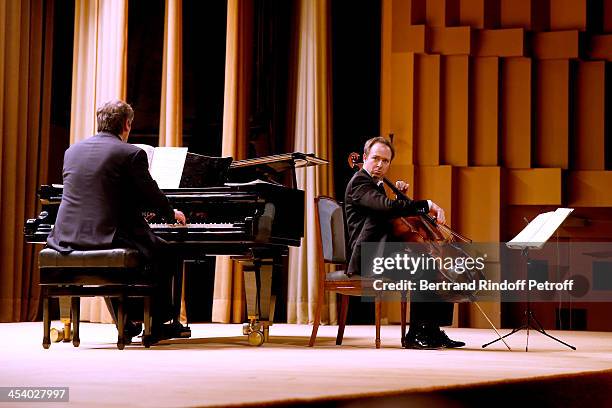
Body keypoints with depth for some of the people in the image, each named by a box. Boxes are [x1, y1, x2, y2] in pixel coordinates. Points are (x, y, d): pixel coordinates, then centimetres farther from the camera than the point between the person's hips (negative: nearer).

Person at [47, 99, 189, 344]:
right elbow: (153, 196, -1)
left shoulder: (72, 151, 11)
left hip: (67, 238, 6)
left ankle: (127, 323, 32)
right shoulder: (132, 154, -6)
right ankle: (157, 325, 20)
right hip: (109, 236, -6)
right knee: (167, 255, 17)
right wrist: (172, 215, 22)